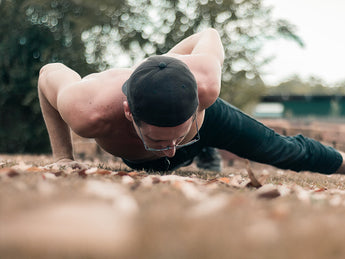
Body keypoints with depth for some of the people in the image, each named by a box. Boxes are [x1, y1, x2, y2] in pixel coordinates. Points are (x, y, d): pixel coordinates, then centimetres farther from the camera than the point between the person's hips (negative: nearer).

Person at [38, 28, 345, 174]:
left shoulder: (205, 85, -49)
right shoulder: (89, 113, -51)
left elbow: (209, 35, -24)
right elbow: (49, 73, -26)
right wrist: (63, 157, -27)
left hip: (205, 118, 0)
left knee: (284, 151, 14)